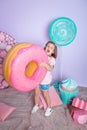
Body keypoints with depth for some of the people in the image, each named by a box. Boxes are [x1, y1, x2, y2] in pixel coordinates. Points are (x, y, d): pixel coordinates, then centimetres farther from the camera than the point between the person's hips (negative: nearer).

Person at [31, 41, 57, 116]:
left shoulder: (52, 59, -16)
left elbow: (50, 68, -33)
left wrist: (45, 64, -50)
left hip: (45, 80, -4)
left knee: (46, 95, 13)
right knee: (37, 93, 20)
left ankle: (49, 108, 37)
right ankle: (36, 105, 46)